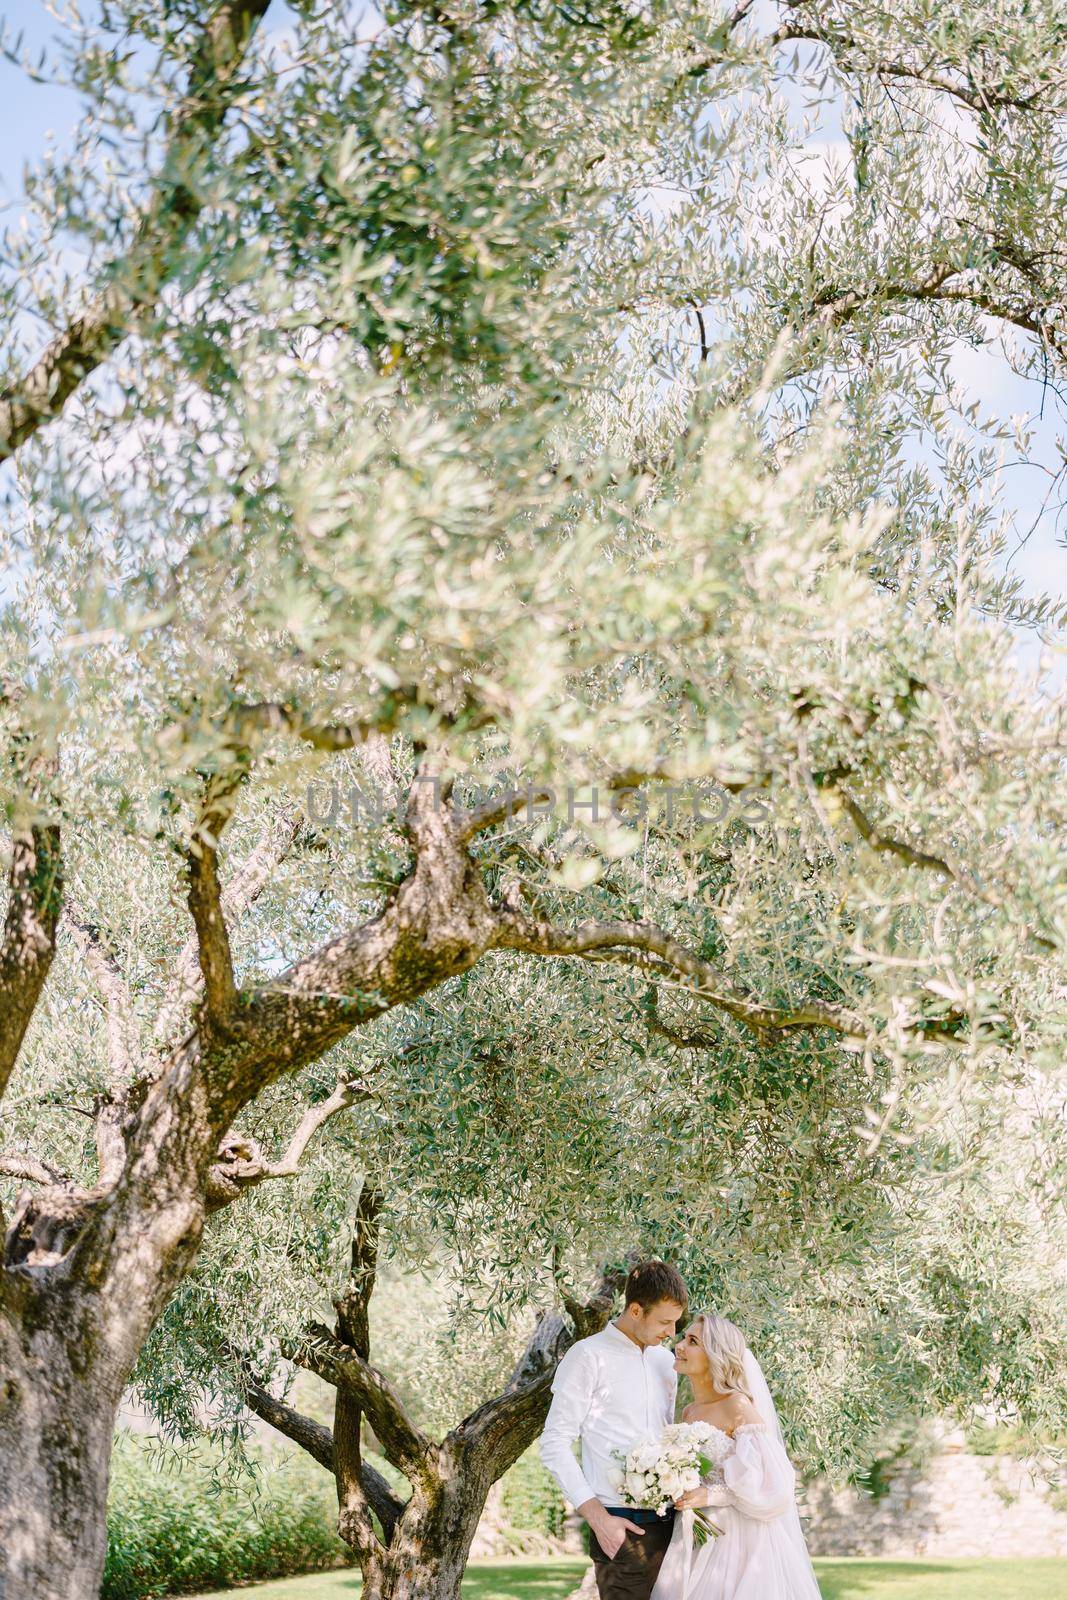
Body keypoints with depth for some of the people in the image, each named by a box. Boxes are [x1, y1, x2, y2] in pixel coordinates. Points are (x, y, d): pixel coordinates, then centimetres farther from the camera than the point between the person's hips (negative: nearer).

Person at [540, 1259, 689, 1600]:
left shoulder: (665, 1361, 15)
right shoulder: (588, 1357, -6)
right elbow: (554, 1445, -8)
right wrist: (598, 1518, -13)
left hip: (669, 1522, 6)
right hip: (622, 1528, -6)